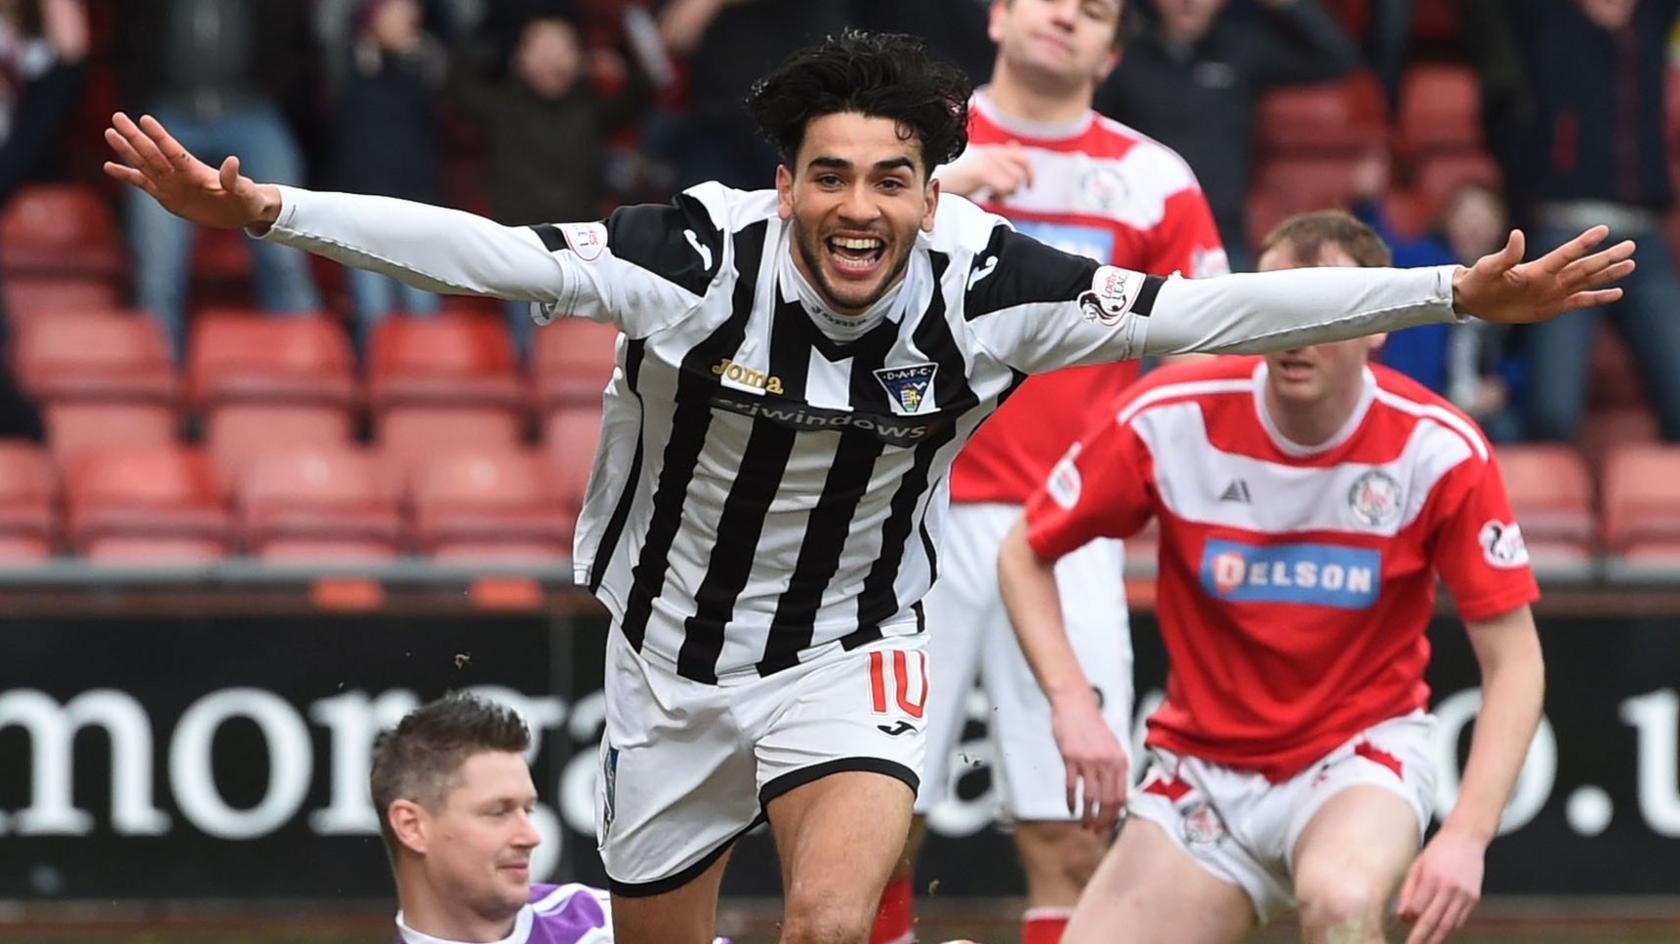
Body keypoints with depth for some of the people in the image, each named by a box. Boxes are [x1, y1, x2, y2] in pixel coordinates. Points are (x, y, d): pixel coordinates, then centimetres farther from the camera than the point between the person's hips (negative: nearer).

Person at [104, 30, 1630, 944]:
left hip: (851, 653, 0)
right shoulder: (702, 255, -22)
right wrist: (260, 211, -40)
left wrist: (1460, 293, -22)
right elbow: (489, 254, -28)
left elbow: (1203, 310, -17)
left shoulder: (983, 287, -17)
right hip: (673, 651, 1)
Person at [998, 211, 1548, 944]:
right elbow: (1024, 552, 2)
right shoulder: (1169, 418, -13)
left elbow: (1513, 663, -11)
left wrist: (1467, 836, -23)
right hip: (1203, 765, 3)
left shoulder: (1441, 450, -15)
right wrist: (1072, 703, -14)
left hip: (1361, 750, -3)